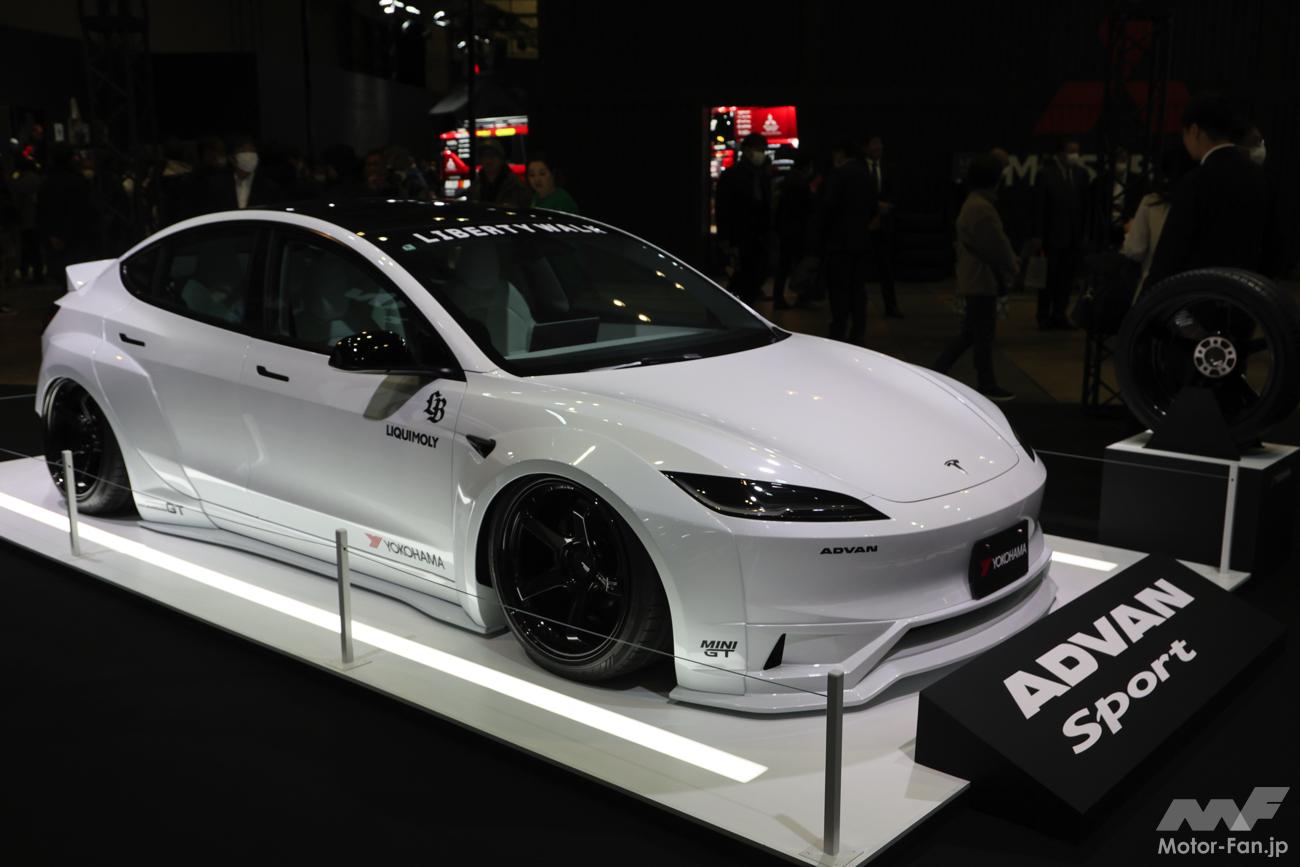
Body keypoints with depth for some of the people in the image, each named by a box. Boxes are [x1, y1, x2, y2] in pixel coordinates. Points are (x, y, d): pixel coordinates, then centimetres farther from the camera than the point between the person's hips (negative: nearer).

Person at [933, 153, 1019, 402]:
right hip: (982, 280, -10)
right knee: (984, 334, -1)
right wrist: (1012, 268, -5)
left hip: (973, 278, 10)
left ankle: (938, 371, 17)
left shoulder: (973, 203, 14)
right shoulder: (982, 208, -19)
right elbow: (996, 246, -18)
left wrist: (1011, 262, 12)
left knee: (970, 332, 16)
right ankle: (986, 385, 8)